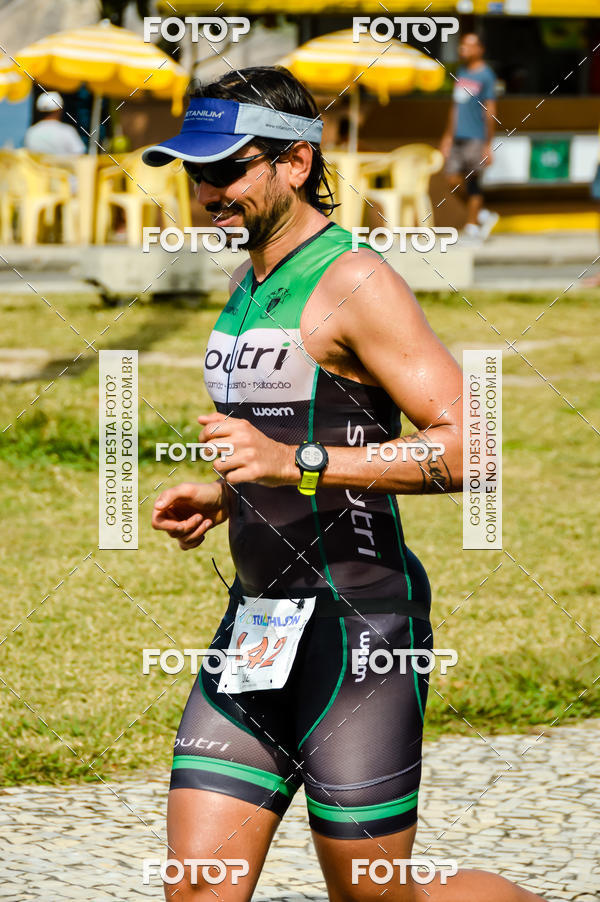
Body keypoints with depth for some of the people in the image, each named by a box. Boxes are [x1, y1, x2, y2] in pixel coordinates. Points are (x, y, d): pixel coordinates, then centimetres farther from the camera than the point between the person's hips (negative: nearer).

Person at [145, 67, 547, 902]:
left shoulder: (356, 282, -13)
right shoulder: (249, 284, 15)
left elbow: (468, 449, -20)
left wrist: (297, 464, -26)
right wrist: (221, 496, 11)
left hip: (355, 631, -8)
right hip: (256, 633, 8)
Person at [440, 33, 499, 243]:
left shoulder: (486, 76, -7)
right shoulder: (461, 73, 15)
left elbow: (490, 112, -9)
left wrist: (488, 145, -13)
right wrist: (448, 135, 21)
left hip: (475, 138, -7)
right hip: (458, 137, 7)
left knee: (471, 181, -5)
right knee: (453, 180, 3)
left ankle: (472, 226, 3)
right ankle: (483, 214, 19)